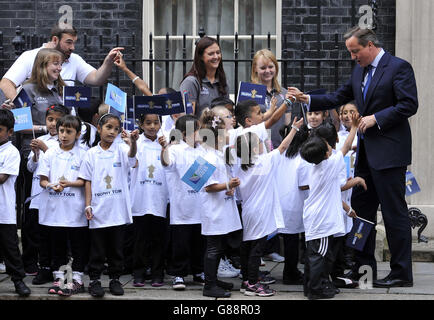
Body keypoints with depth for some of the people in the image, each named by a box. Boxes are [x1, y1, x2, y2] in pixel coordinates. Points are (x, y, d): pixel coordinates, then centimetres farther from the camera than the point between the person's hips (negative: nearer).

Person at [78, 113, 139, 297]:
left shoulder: (121, 149, 1)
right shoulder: (92, 153, 2)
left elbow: (131, 154, -23)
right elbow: (88, 181, 4)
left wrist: (133, 142, -45)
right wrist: (88, 205, -4)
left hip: (118, 210, 0)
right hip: (98, 210, 0)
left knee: (116, 247, 9)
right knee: (97, 248, 5)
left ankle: (115, 279, 20)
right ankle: (94, 280, 14)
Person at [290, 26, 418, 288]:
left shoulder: (399, 67, -11)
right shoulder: (360, 70, 14)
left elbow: (409, 105, -18)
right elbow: (340, 97, 18)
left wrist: (376, 118, -18)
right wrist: (308, 99, 7)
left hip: (389, 152, -9)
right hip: (366, 151, 9)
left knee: (394, 212, -4)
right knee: (362, 207, 13)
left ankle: (402, 273, 3)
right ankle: (364, 265, 24)